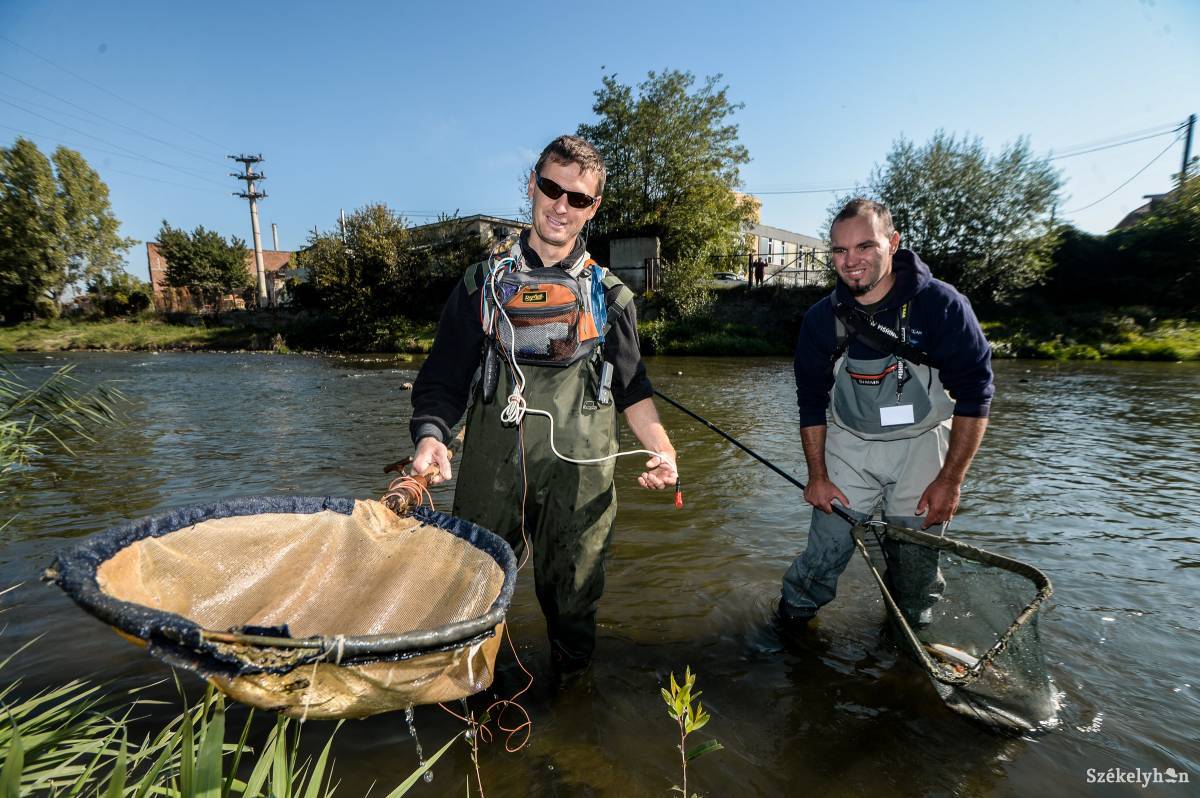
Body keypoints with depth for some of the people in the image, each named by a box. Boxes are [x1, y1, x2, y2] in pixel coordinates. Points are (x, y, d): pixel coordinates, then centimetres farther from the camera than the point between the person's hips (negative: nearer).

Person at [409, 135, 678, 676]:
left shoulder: (609, 295, 9)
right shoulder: (485, 282, 7)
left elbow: (632, 386, 13)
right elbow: (444, 378, 5)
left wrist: (662, 448, -3)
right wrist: (431, 434, -14)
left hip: (580, 478, 1)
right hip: (492, 474, 0)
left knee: (572, 598, 10)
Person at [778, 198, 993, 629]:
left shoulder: (942, 305, -14)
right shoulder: (821, 318, -6)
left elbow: (973, 395, -11)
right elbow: (811, 402, 1)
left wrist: (950, 480, -13)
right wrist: (817, 475, -2)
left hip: (921, 445, -1)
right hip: (848, 443, 1)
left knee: (917, 557, 7)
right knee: (827, 545, -1)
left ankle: (911, 629, 33)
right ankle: (795, 610, 23)